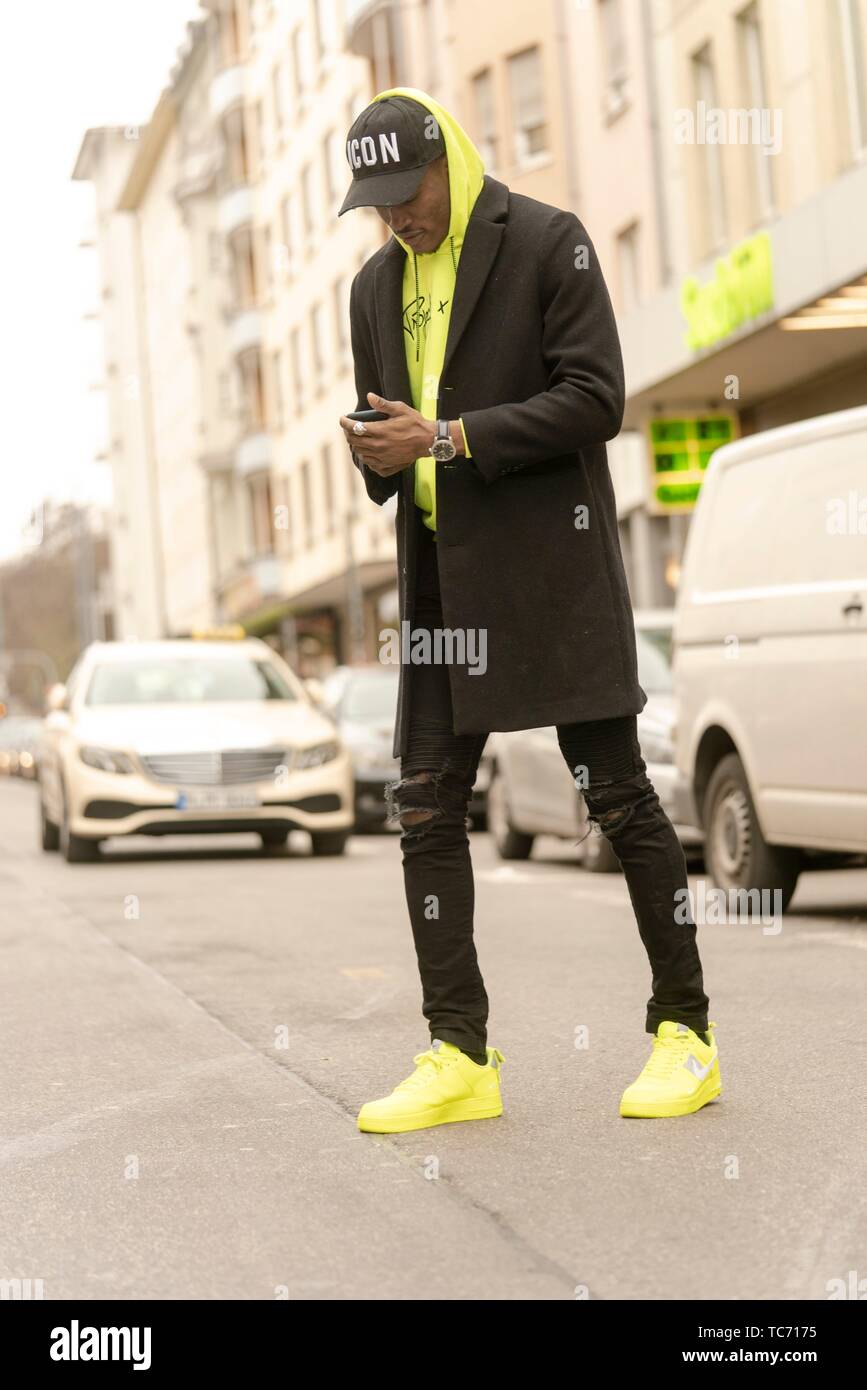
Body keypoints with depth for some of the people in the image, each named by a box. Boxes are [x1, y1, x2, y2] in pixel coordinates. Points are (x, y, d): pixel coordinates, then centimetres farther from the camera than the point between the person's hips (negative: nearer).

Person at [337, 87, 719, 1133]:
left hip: (551, 565, -6)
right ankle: (459, 1056, 6)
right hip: (441, 575, 6)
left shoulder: (547, 243, -3)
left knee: (617, 794, -3)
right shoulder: (376, 285, 16)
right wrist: (377, 454, -3)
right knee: (426, 811, 0)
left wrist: (449, 437, -16)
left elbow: (595, 400, -10)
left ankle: (683, 1032, 7)